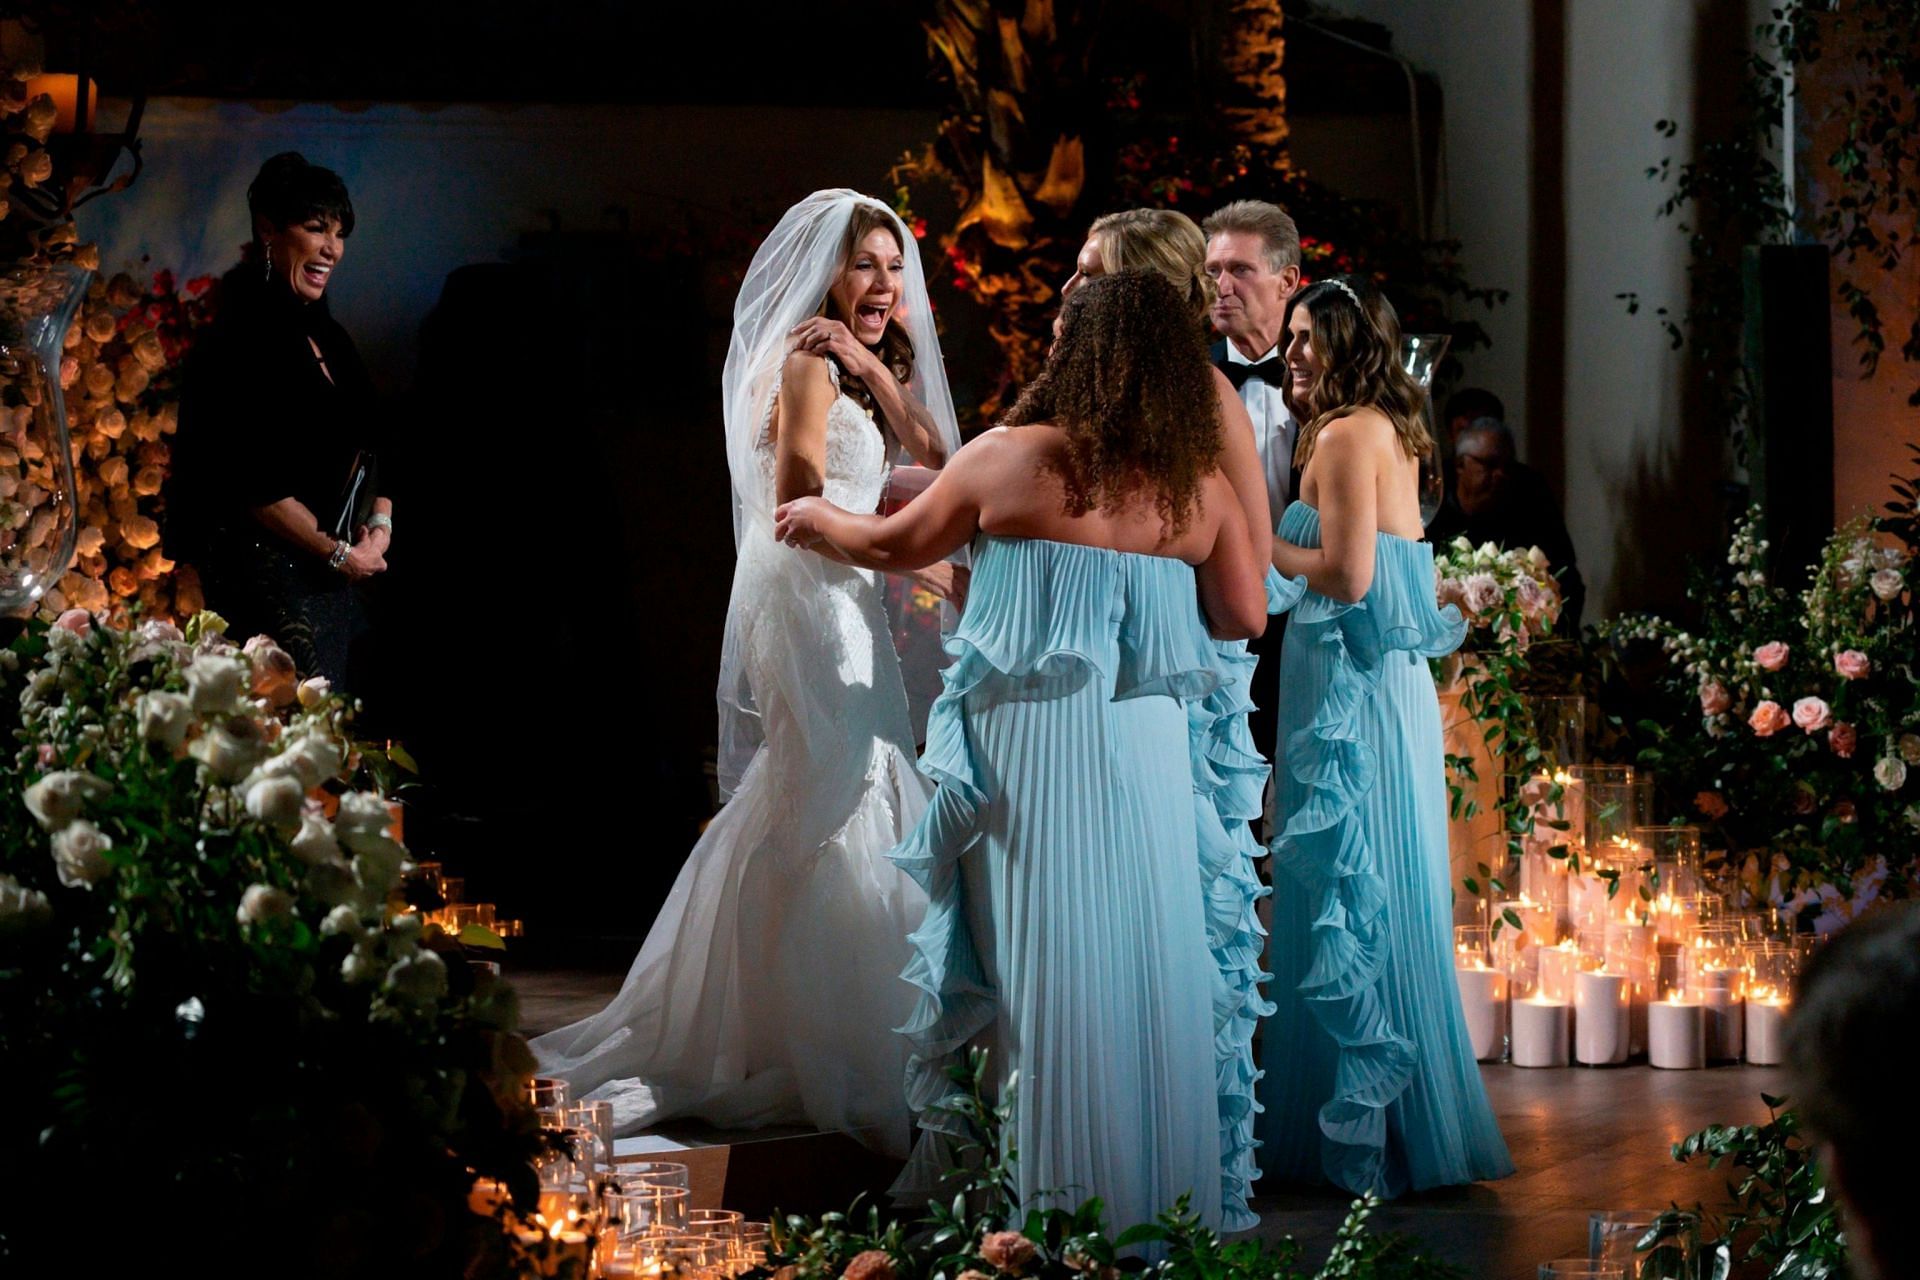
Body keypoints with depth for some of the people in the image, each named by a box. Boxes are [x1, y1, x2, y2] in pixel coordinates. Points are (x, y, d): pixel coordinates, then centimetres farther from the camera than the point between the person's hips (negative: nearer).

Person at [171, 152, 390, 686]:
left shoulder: (327, 336, 16)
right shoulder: (243, 338, -11)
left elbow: (371, 449, 21)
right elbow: (256, 486, -17)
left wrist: (379, 527, 2)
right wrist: (339, 554, -10)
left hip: (341, 578, 9)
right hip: (269, 576, -9)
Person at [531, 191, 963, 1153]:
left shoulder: (846, 366, 19)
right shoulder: (809, 362, -10)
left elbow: (935, 461, 9)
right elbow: (798, 506, -18)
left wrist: (879, 371, -2)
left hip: (838, 613, 10)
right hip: (811, 612, -10)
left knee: (796, 827, 11)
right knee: (831, 819, -9)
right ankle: (823, 1062, -7)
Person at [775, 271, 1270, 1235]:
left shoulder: (1013, 458, -4)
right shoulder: (1201, 486, 3)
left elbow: (895, 546, 9)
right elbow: (1245, 615, 7)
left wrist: (816, 518, 28)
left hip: (1033, 746, -3)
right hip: (1146, 752, 3)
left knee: (1045, 969, 2)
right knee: (1146, 961, 9)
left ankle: (1056, 1198, 6)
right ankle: (1162, 1200, 13)